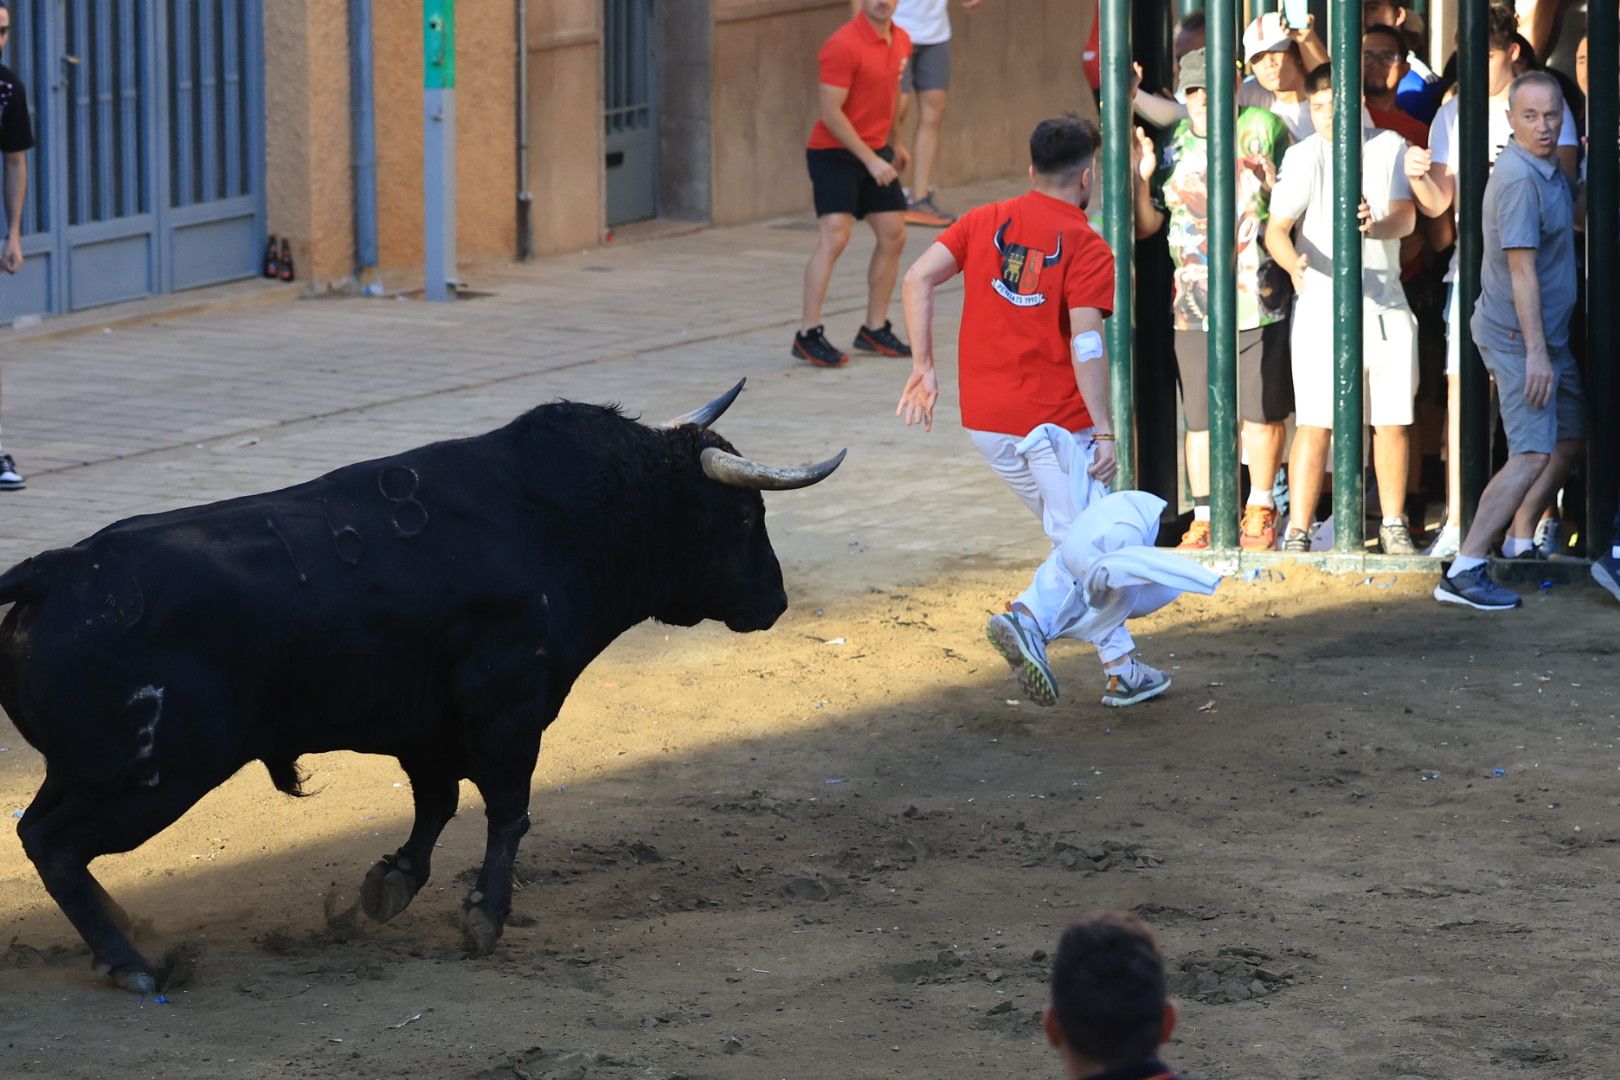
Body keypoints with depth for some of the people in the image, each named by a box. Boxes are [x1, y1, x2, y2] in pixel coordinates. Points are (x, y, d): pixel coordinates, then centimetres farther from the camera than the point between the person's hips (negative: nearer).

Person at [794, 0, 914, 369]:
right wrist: (870, 159, -23)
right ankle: (808, 335, -15)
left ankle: (875, 329, 20)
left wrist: (894, 144, 25)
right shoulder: (844, 45, -20)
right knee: (835, 237, -17)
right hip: (835, 153, -8)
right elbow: (831, 113, -22)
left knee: (893, 236, 8)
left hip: (876, 152, 8)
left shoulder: (901, 42, 5)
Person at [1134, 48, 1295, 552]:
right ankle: (1204, 518, 13)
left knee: (1263, 413, 7)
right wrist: (1140, 178, -6)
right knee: (1202, 419, 4)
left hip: (1259, 301, -2)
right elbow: (1146, 224, 8)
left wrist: (1273, 184, -12)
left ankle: (1260, 511, 23)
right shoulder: (1173, 145, 8)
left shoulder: (1264, 129, -1)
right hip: (1193, 305, 2)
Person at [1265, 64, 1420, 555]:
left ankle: (1394, 526, 20)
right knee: (1315, 423, -9)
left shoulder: (1391, 149, 4)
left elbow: (1406, 216, -8)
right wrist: (1294, 263, -34)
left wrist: (1376, 226, -32)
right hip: (1322, 305, -3)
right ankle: (1297, 530, -7)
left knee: (1392, 421, 7)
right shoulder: (1303, 157, -3)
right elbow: (1276, 227, -11)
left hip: (1386, 302, 3)